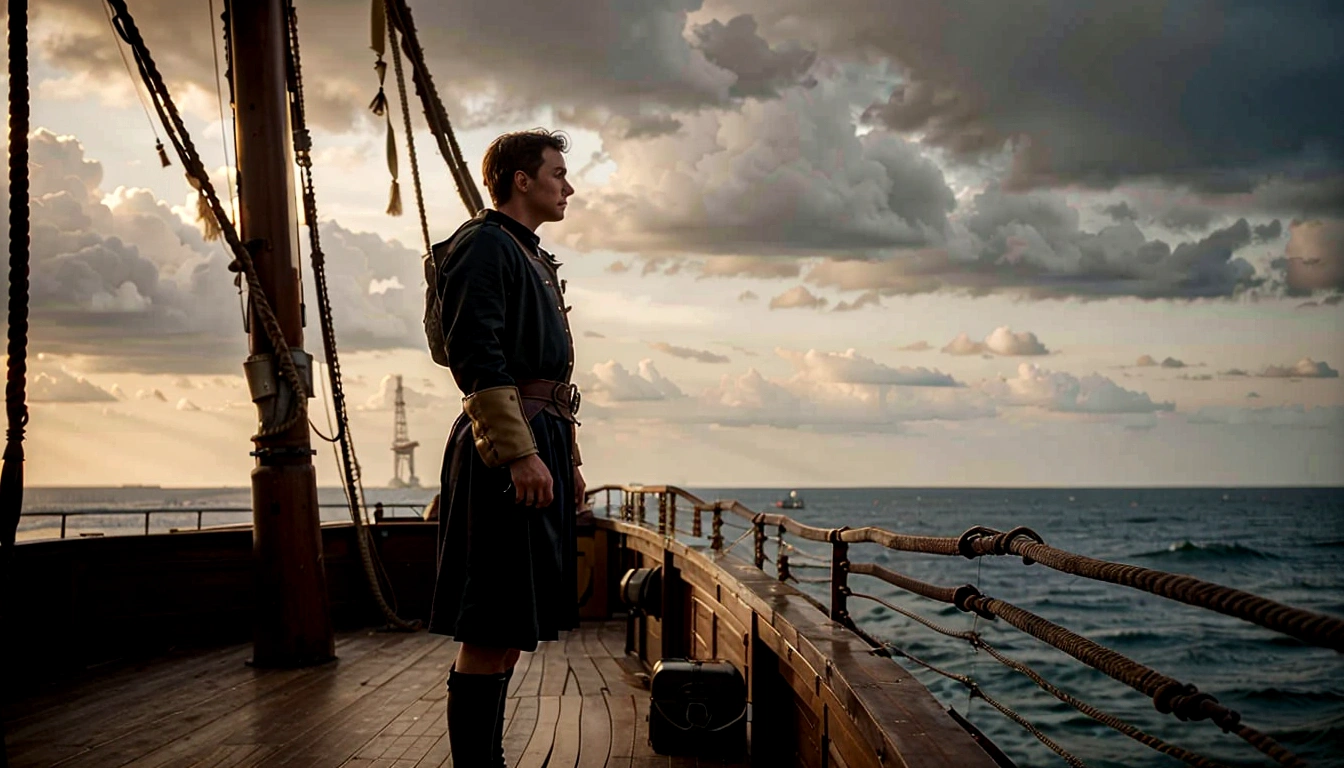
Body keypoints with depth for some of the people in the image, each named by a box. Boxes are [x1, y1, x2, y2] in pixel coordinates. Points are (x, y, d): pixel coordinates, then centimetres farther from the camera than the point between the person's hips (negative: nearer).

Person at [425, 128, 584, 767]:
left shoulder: (534, 259, 24)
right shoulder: (482, 244, -7)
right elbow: (476, 358, -18)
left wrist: (568, 459, 23)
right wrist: (520, 453, -24)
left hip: (540, 443, 10)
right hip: (507, 444, -10)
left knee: (510, 629, 12)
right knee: (492, 632, -8)